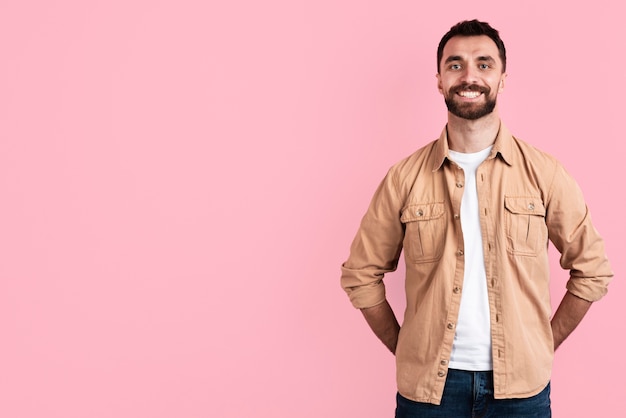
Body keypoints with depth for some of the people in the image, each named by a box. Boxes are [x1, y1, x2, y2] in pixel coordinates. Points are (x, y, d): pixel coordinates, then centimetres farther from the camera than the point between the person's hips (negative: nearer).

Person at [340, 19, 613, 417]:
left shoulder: (545, 174, -3)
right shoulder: (405, 178, -3)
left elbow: (592, 269, 5)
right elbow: (360, 274, 4)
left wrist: (545, 346, 2)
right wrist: (402, 347, 1)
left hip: (521, 385, 1)